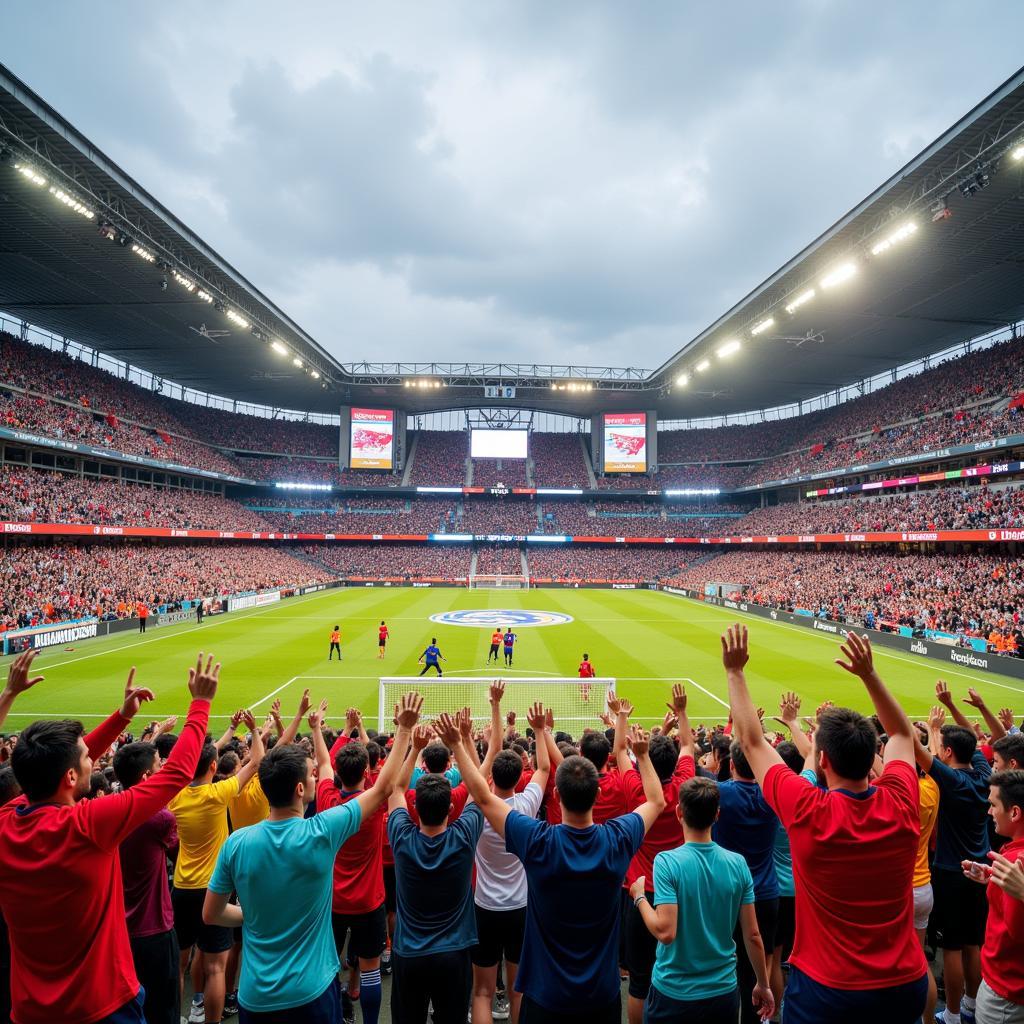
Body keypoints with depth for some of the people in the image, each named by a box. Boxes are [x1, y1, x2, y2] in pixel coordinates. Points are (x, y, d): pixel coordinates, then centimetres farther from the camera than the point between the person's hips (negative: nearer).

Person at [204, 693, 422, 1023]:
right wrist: (405, 729, -4)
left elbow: (210, 915, 1)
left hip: (254, 996, 3)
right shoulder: (322, 832, -21)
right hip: (311, 992, -3)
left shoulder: (236, 843, -13)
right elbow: (383, 787, -11)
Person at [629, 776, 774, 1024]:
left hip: (673, 993, -3)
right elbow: (753, 935, -3)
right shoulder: (738, 863, -9)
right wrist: (763, 985, 12)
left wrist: (639, 896, -9)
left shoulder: (667, 861, -20)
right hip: (724, 992, 3)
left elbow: (665, 932, -25)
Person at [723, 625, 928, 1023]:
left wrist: (734, 671, -9)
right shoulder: (900, 804, -15)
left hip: (826, 990, -4)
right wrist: (869, 673, 0)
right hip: (907, 985, 4)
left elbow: (752, 741, -13)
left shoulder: (809, 811, -25)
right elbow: (902, 733, 4)